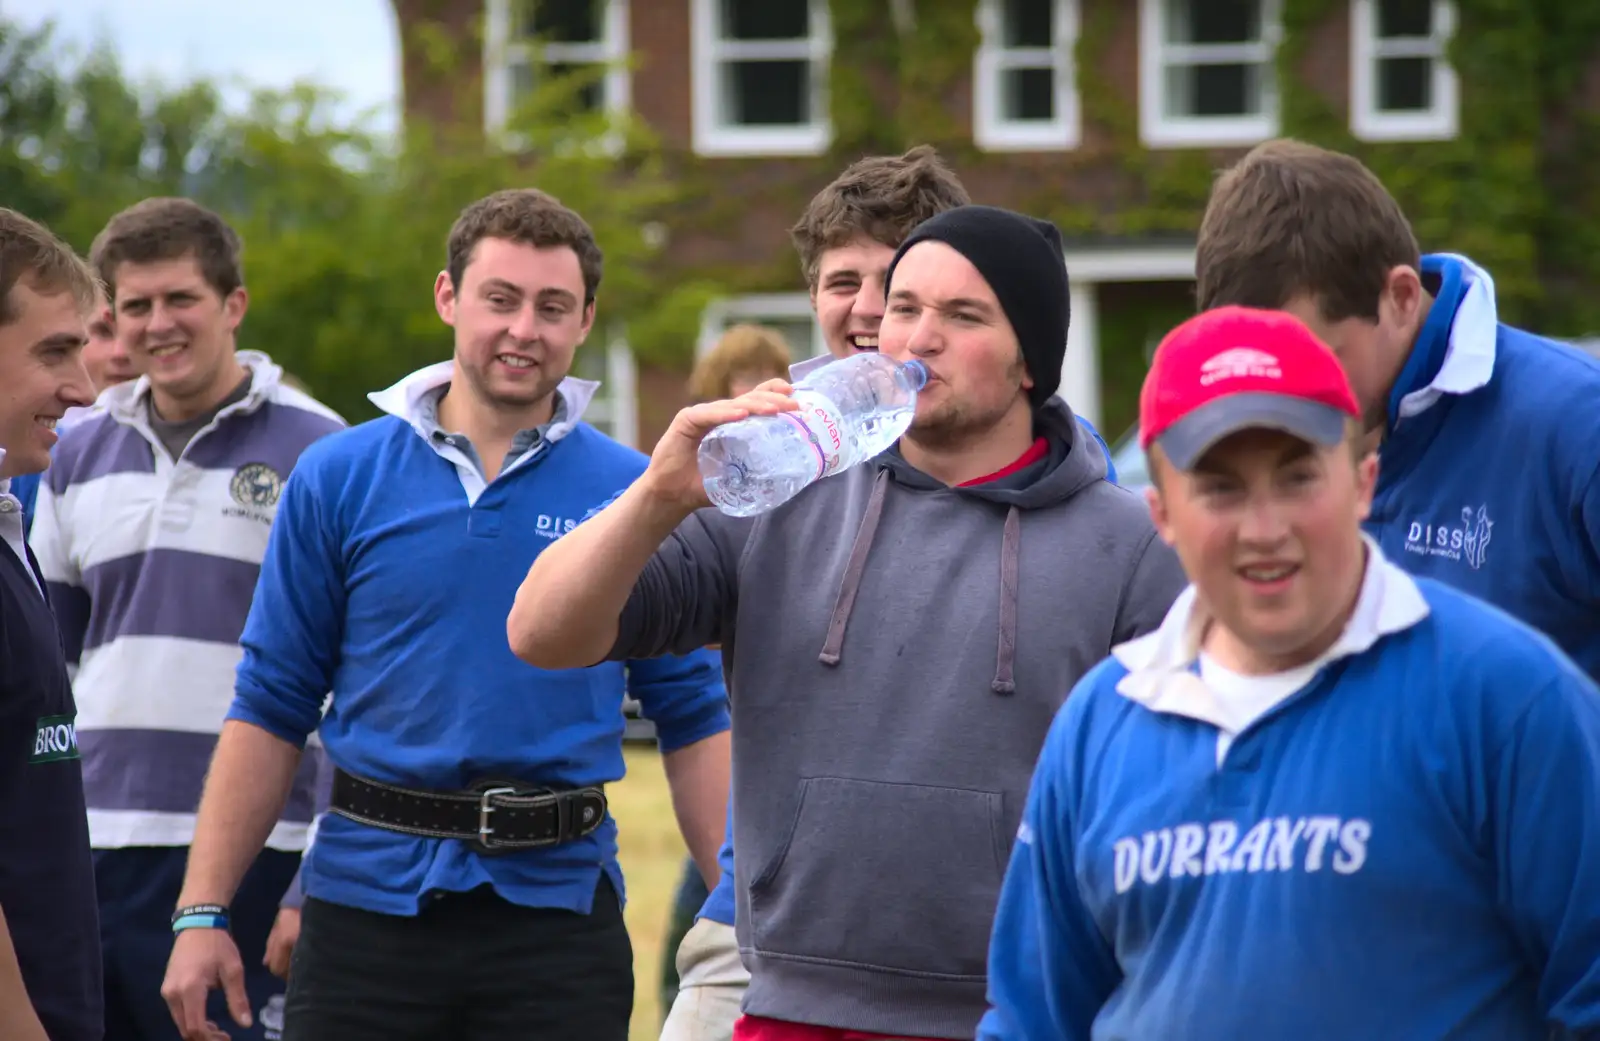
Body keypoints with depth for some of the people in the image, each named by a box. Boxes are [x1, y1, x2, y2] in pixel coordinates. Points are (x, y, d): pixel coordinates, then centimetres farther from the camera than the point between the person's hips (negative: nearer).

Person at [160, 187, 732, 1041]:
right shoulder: (338, 478, 3)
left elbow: (693, 721, 6)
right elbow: (271, 707, 4)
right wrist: (203, 913, -1)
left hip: (558, 908, 0)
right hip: (369, 898, 0)